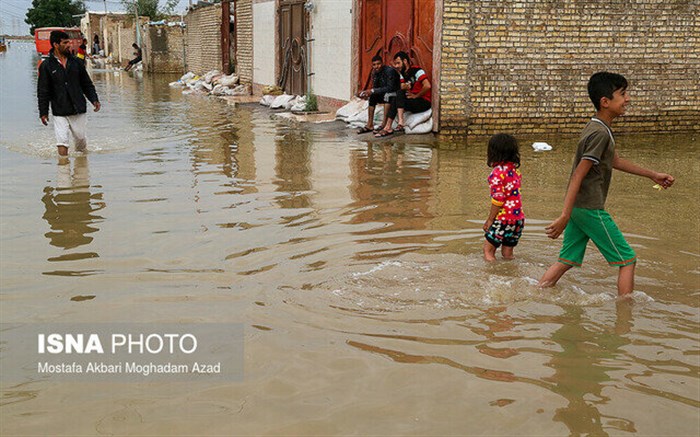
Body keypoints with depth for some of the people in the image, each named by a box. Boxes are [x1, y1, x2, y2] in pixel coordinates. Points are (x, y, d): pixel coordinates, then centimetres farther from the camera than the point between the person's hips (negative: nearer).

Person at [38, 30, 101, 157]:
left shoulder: (76, 62, 7)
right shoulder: (46, 66, -2)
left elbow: (87, 84, 14)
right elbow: (42, 91, -1)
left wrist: (94, 99, 0)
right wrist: (43, 112, -4)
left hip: (78, 110, 3)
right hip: (59, 112, -3)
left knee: (80, 138, 10)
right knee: (62, 141, -8)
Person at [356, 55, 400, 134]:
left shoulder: (389, 71, -21)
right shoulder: (374, 72, 2)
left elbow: (390, 88, -29)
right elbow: (375, 88, 5)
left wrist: (373, 91, -31)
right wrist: (368, 92, -17)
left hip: (396, 94, -8)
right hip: (384, 95, 8)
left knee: (387, 95, -35)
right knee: (372, 97, -11)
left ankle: (384, 125, -37)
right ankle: (370, 125, -13)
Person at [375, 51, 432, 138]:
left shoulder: (417, 70, -14)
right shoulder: (403, 73, 13)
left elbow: (427, 86, -26)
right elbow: (402, 88, 5)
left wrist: (415, 96, -18)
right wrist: (405, 87, -17)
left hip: (424, 102, -8)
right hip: (413, 102, 8)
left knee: (400, 94, -24)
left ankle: (401, 122, -32)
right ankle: (388, 128, -21)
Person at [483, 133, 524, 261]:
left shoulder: (497, 172, -16)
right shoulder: (515, 169, 8)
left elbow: (498, 199, -17)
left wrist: (490, 219, -10)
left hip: (503, 218, -7)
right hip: (519, 218, 7)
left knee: (488, 247, 5)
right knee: (507, 253, 16)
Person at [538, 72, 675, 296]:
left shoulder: (598, 128, 14)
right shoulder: (600, 133, -18)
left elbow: (615, 161, 27)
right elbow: (578, 176, -23)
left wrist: (653, 175, 32)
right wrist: (565, 217, -26)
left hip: (578, 207, 10)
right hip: (590, 208, -10)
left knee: (567, 261, 13)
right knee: (628, 260, 1)